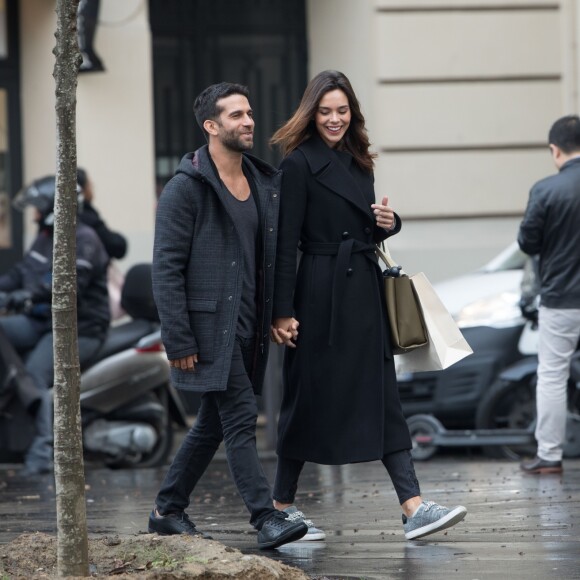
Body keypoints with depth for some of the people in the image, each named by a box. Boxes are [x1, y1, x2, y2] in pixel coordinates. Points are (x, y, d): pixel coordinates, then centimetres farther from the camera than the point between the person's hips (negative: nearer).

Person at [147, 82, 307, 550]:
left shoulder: (266, 183, 12)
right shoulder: (186, 189, -10)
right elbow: (167, 268, -12)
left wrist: (278, 318, 8)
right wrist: (178, 341, -16)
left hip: (249, 329, 7)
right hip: (210, 327, -7)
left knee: (213, 424, 13)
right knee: (240, 419, -10)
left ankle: (168, 511, 25)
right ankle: (266, 519, -9)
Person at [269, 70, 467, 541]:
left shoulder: (358, 162, 14)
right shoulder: (300, 163, -8)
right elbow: (286, 242, -12)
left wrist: (387, 223, -1)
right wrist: (283, 312, -16)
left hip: (365, 291, 7)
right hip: (322, 293, -7)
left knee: (382, 395, 1)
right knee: (311, 396, 1)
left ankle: (414, 507, -5)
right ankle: (282, 506, 14)